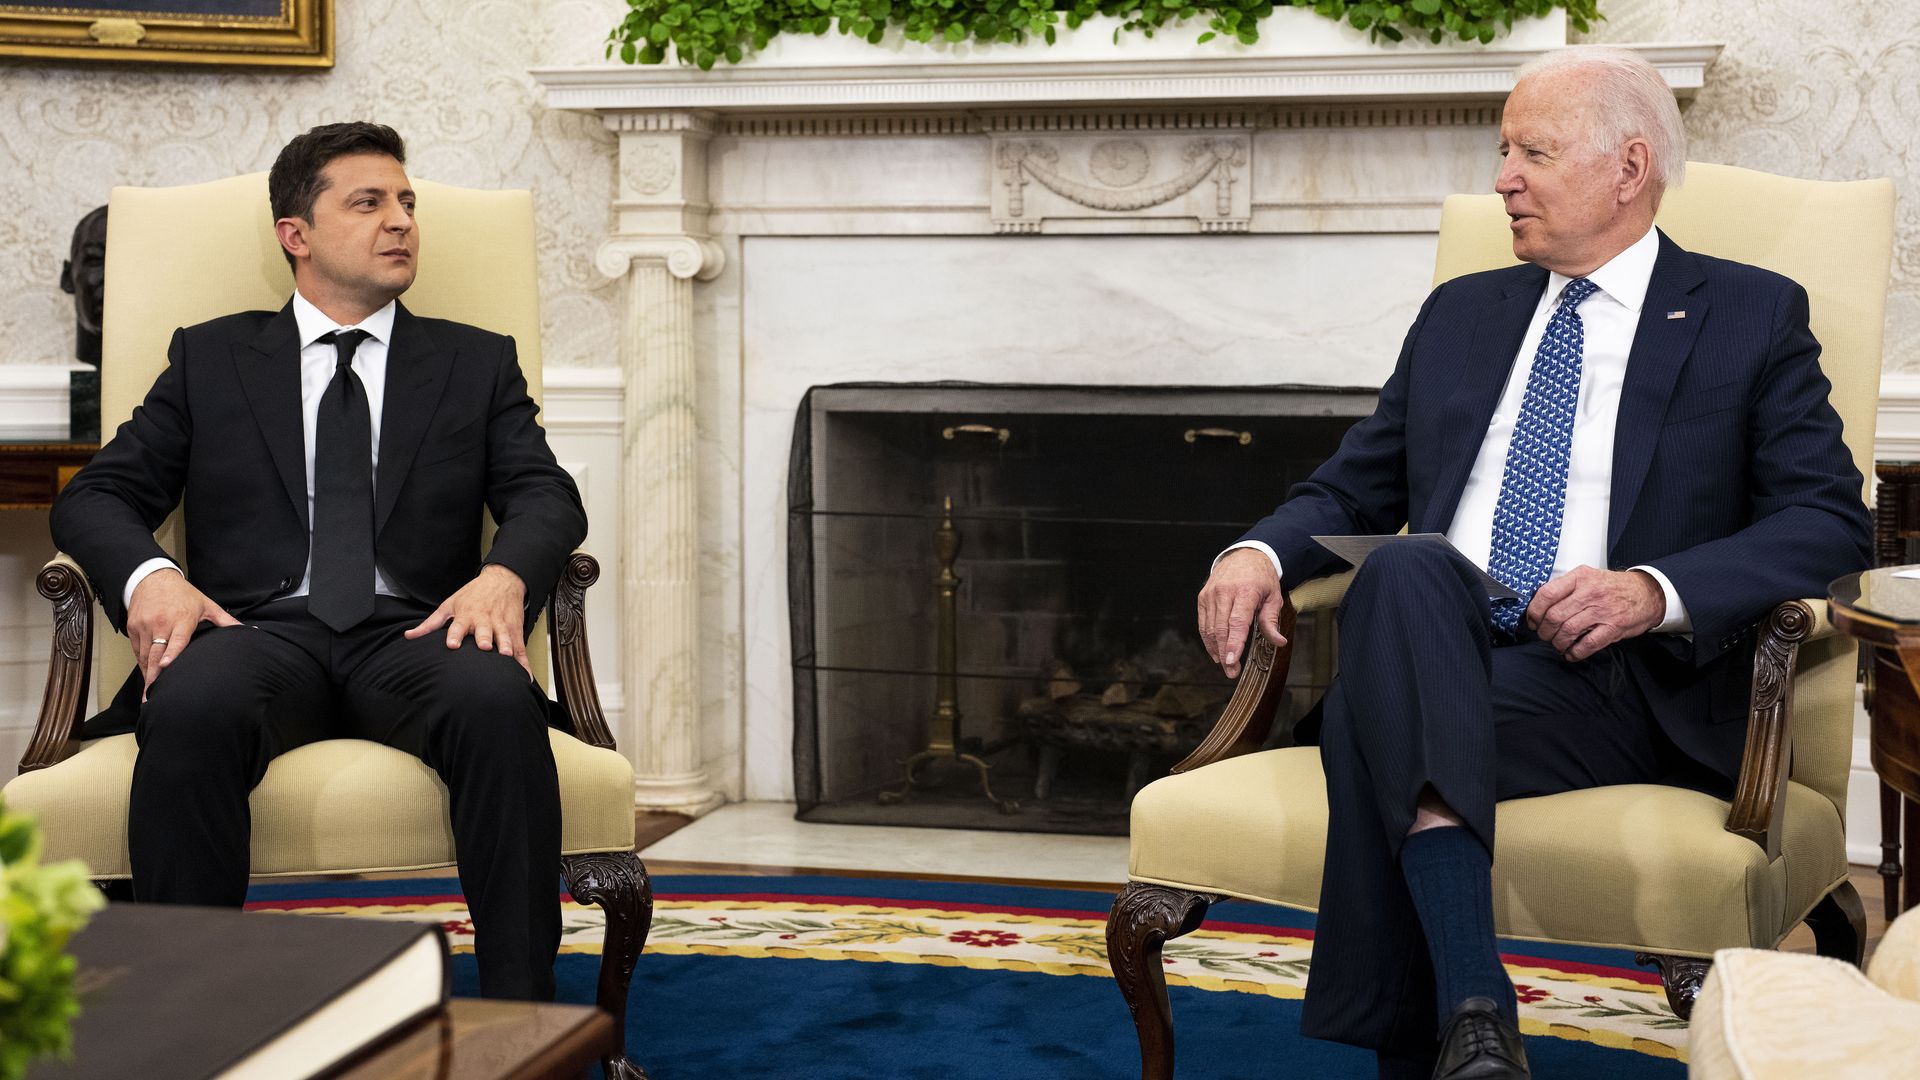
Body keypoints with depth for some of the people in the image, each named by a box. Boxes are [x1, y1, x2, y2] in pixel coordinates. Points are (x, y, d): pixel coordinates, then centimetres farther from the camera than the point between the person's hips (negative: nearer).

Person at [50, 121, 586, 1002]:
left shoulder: (477, 363, 22)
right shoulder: (211, 358, 21)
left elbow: (547, 497, 8)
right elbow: (96, 495, 14)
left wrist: (503, 576, -16)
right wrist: (148, 577, -11)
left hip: (412, 635, 0)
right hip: (258, 629, 0)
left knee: (497, 698, -36)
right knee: (192, 706, -37)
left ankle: (521, 1018, -32)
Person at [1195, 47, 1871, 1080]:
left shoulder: (1754, 317, 10)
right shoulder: (1460, 312, 24)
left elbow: (1829, 521, 0)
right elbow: (1354, 484, 23)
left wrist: (1655, 591, -18)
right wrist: (1259, 550, -1)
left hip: (1618, 678, -3)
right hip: (1435, 646, 4)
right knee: (1404, 568, -35)